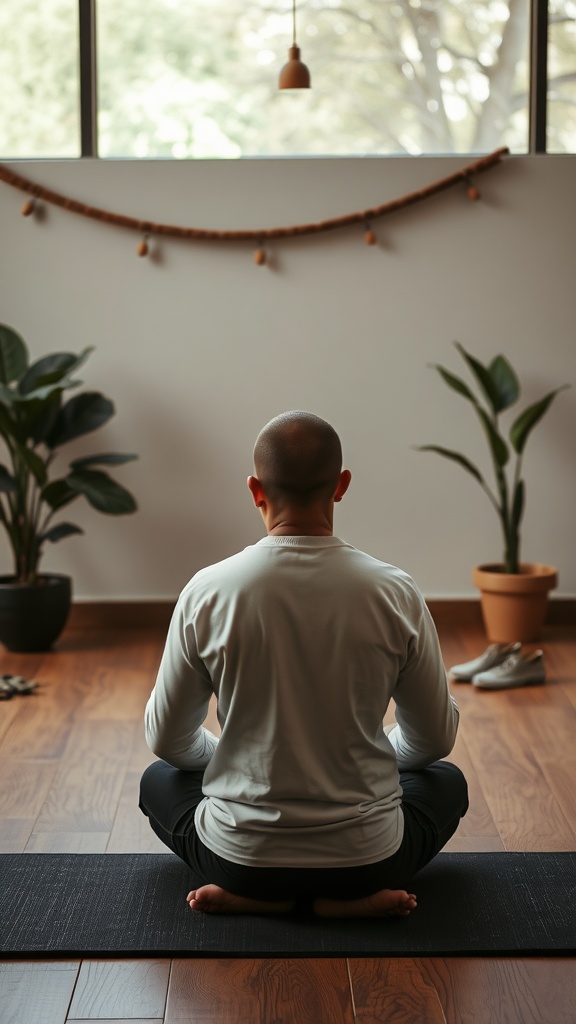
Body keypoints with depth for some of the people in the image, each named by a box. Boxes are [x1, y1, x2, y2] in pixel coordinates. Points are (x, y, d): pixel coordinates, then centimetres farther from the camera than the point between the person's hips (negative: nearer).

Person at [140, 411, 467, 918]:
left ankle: (255, 895, 5)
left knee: (160, 780, 32)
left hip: (241, 856, 0)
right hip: (366, 857, 0)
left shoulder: (208, 592, -12)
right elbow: (436, 738, 3)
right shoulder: (396, 594, -12)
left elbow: (169, 739, 2)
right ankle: (350, 895, 4)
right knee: (446, 782, 32)